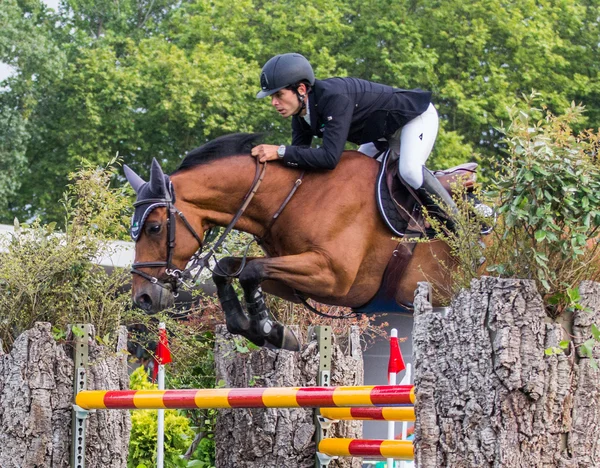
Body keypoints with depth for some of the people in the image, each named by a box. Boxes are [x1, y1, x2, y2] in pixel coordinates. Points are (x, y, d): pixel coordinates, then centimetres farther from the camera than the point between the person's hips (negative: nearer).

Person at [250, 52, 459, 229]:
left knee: (409, 170, -29)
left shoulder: (334, 98, -39)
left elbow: (330, 157, -46)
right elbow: (300, 155, -5)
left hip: (417, 115, -10)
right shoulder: (301, 114, -10)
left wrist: (281, 152, -47)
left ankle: (456, 222, -11)